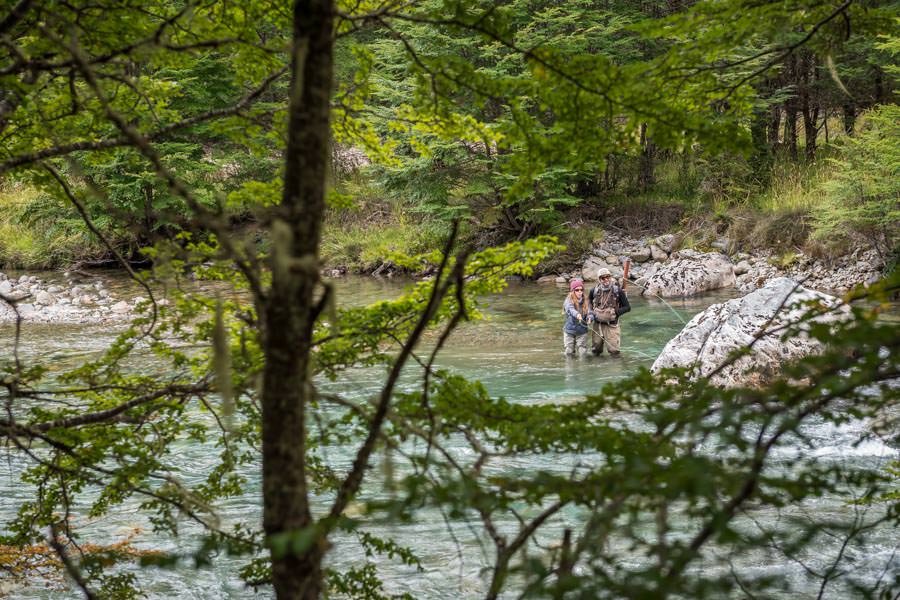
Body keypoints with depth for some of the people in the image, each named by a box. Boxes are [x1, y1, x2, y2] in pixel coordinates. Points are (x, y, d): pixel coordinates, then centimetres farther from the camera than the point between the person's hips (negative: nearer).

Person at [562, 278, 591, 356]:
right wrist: (577, 314, -52)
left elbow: (589, 313, -7)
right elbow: (570, 309, -30)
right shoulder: (569, 301, -10)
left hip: (582, 331, 2)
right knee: (569, 353, 5)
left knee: (583, 353, 1)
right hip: (570, 331, -2)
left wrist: (589, 318, -32)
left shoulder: (585, 301, 1)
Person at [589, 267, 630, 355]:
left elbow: (627, 307, -4)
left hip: (611, 325, -3)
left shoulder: (618, 291, -8)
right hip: (597, 324, 3)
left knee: (613, 350, -6)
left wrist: (616, 312, -16)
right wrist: (590, 313, 10)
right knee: (595, 350, 9)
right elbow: (589, 302, 23)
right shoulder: (594, 291, 1)